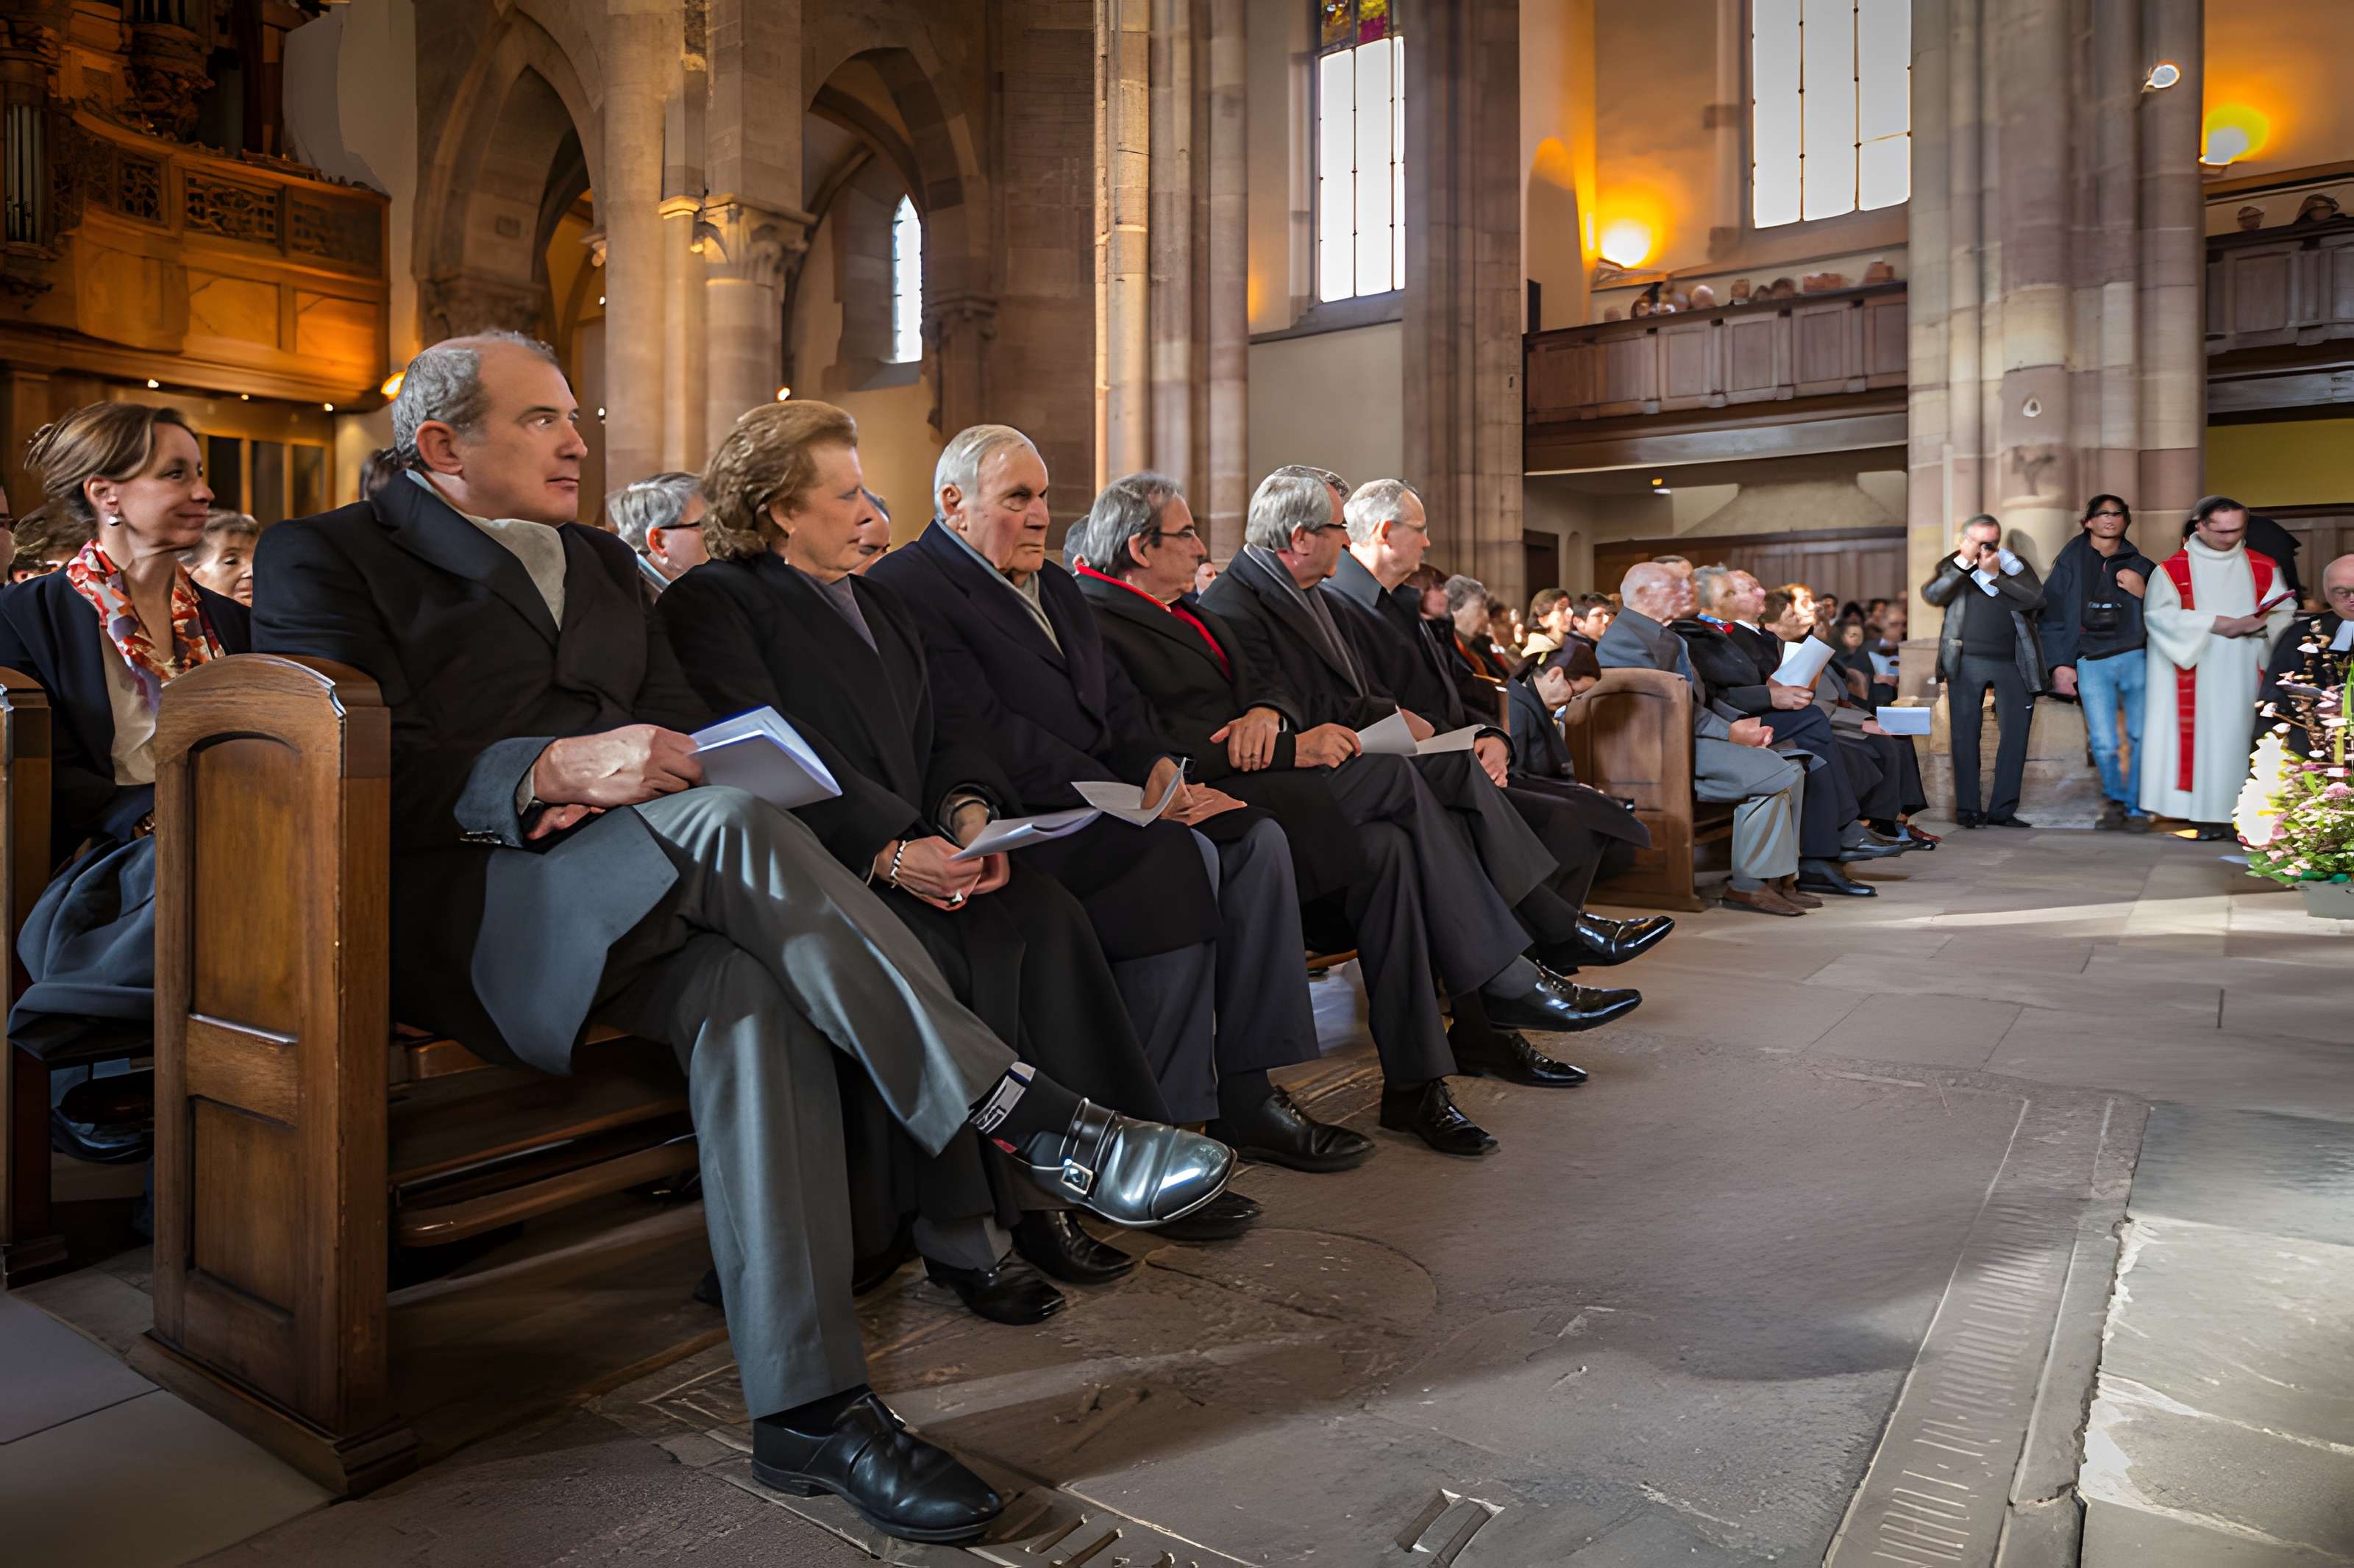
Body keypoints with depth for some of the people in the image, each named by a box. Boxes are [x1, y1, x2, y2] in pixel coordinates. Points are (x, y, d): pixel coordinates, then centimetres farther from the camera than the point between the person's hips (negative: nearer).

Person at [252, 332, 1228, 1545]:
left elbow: (683, 725, 14)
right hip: (452, 910, -5)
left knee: (751, 989, -30)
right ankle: (1028, 1119, -33)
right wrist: (553, 770, -24)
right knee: (729, 827, -33)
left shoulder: (599, 561, 25)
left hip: (636, 908, 5)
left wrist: (616, 779, -10)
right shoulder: (320, 558, 7)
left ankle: (808, 1408, -27)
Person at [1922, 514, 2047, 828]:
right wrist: (1964, 562, -15)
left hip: (2013, 662, 2)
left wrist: (1994, 575, -7)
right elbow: (1932, 595, -9)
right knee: (1965, 735, 1)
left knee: (2016, 734, 0)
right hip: (1966, 662, -2)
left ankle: (2002, 810, 6)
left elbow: (2036, 599, -4)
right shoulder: (1952, 567, 11)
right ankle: (1968, 809, 6)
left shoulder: (2014, 565, 13)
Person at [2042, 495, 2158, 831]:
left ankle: (2136, 807, 8)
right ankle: (2114, 797, 18)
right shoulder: (2070, 561, 10)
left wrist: (2142, 594, -6)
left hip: (2136, 657, 1)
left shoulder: (2141, 566, 13)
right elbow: (2053, 614, 7)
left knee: (2142, 737, -5)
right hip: (2091, 663, -1)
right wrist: (2060, 664, 1)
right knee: (2103, 743, -7)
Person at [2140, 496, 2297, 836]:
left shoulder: (2264, 568, 11)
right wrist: (2213, 623, -17)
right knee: (2198, 735, -4)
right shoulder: (2173, 569, 0)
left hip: (2244, 673, 3)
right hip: (2194, 672, -3)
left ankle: (2237, 809, 3)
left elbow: (2285, 610, 6)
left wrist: (2259, 623, -16)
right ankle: (2199, 812, -1)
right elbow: (2159, 614, -10)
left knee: (2239, 734, 0)